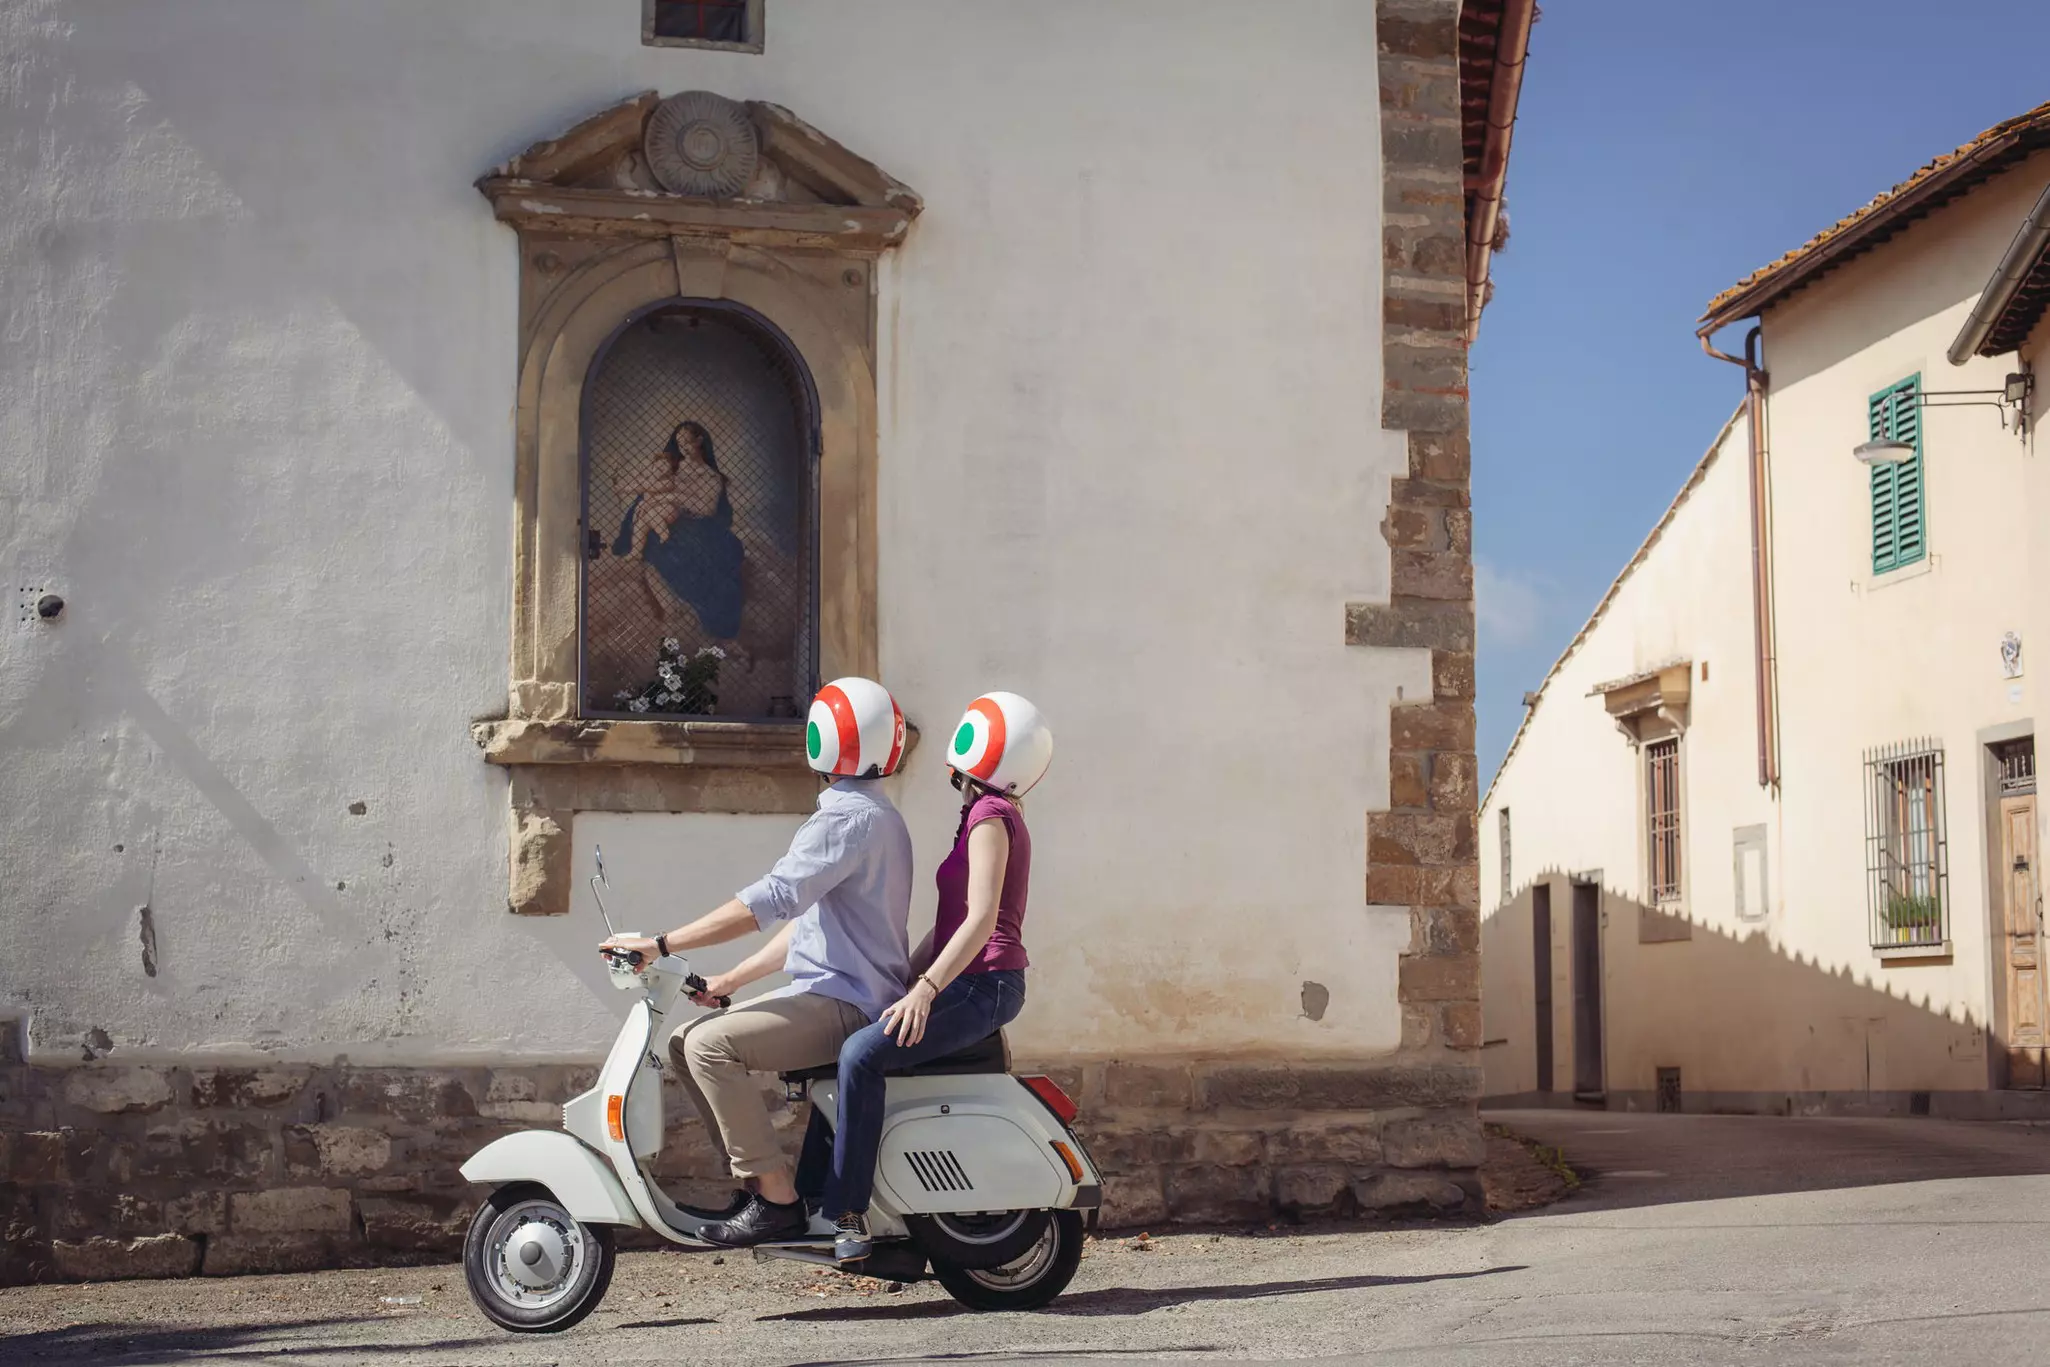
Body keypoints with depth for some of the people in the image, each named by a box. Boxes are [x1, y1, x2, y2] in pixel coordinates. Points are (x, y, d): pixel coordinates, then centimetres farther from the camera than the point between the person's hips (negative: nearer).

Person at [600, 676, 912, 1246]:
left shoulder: (847, 816, -15)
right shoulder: (875, 814, 20)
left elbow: (770, 900, -25)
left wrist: (661, 945, -22)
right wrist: (731, 980, 19)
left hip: (844, 1004, -11)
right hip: (836, 992, 11)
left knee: (711, 1045, -24)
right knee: (686, 1041, 8)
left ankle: (777, 1200, -22)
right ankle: (758, 1180, 6)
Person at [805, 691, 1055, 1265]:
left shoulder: (990, 817, -11)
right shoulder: (991, 815, 20)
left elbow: (981, 919, -22)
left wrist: (927, 987, -28)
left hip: (982, 985, -11)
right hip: (975, 986, 11)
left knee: (862, 1054, -27)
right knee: (837, 1049, 12)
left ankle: (847, 1214, -27)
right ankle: (809, 1195, 12)